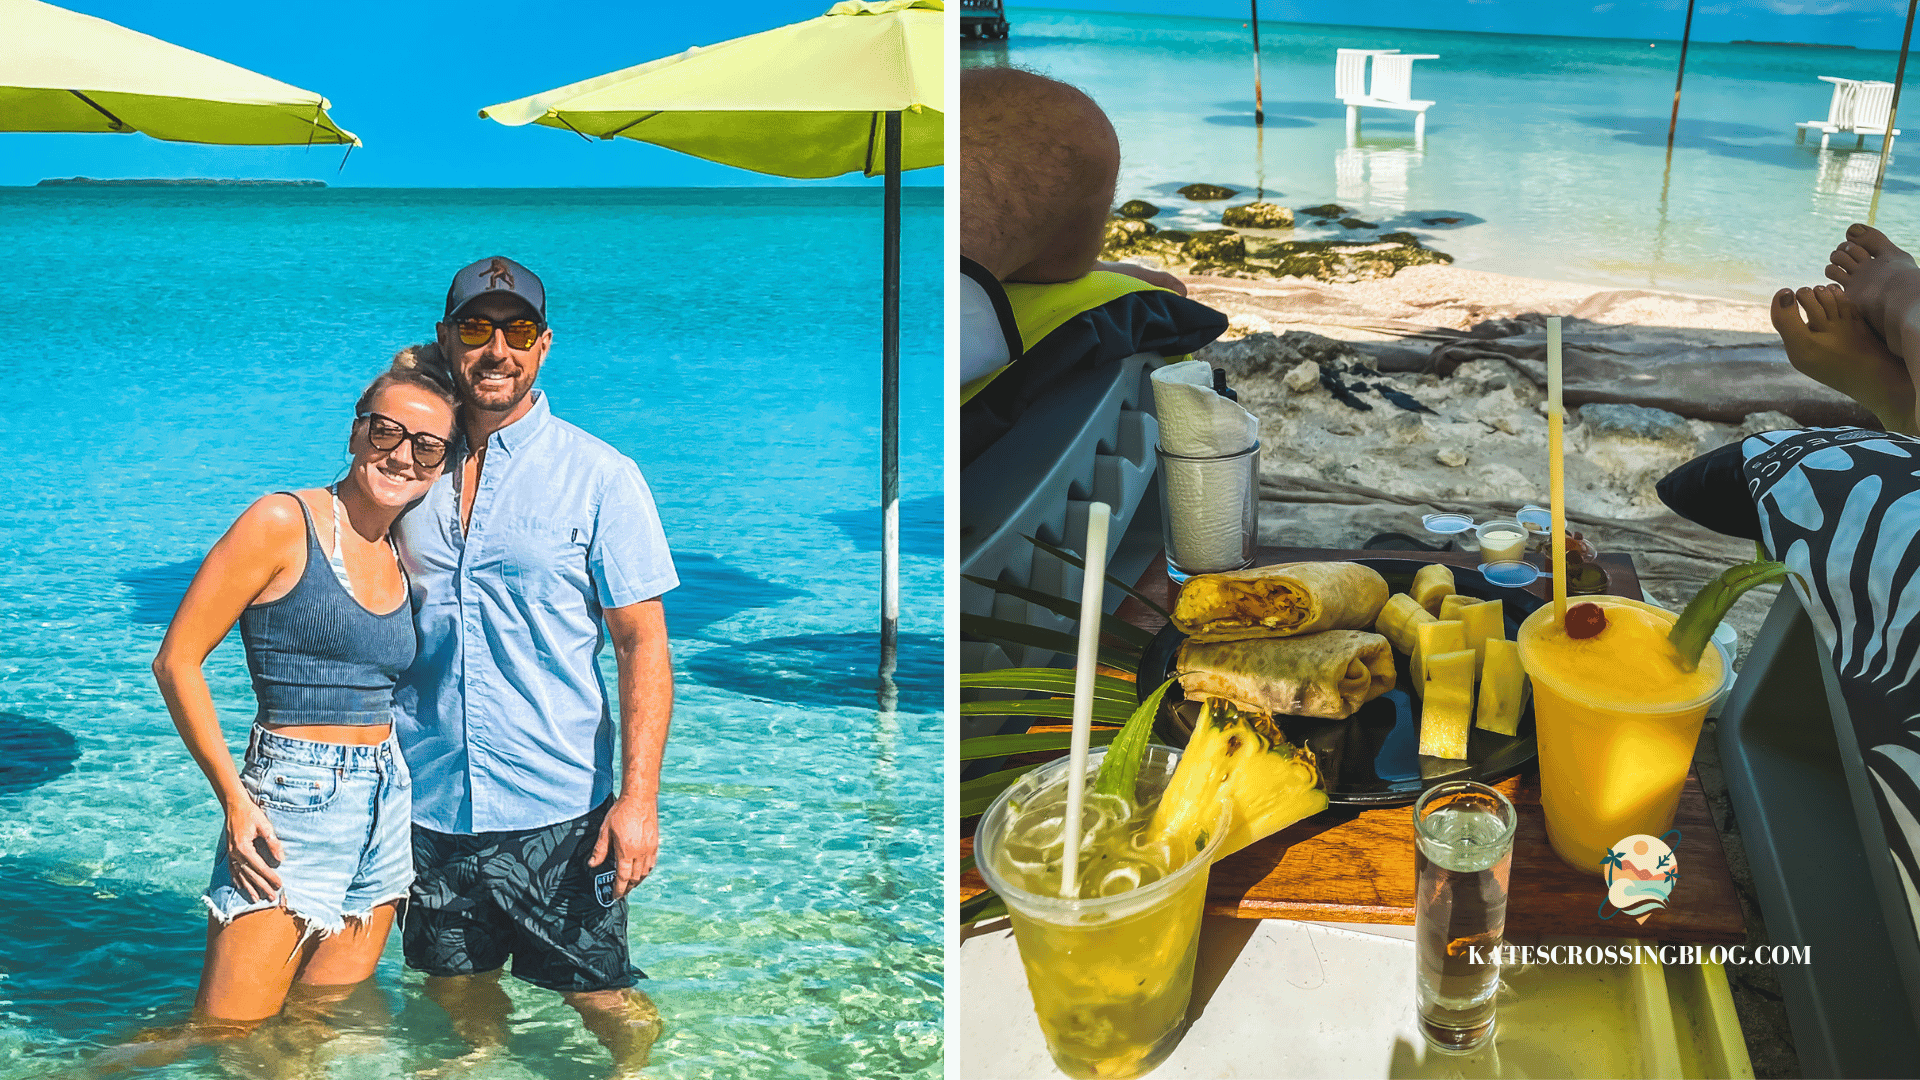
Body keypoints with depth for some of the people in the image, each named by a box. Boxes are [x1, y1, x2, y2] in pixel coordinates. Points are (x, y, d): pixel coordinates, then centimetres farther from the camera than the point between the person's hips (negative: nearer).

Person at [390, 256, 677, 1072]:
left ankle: (637, 1066, 36)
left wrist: (640, 796, -13)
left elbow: (643, 642, -7)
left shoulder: (600, 476, -6)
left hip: (557, 808, -3)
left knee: (599, 996, 7)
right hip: (428, 801, 4)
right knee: (457, 989, 19)